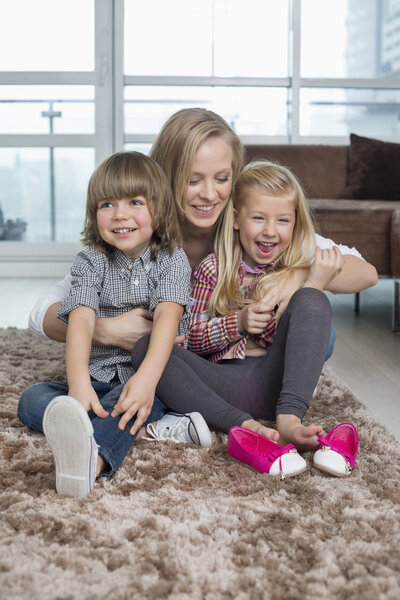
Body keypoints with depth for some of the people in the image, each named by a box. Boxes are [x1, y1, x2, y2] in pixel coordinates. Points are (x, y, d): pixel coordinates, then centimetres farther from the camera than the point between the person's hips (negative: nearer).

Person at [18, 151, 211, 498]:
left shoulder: (171, 260, -1)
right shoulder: (91, 262, 3)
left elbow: (168, 317, -19)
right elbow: (81, 321, -14)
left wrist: (147, 377, -40)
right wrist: (78, 383, -34)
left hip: (153, 377, -4)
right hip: (99, 375, 4)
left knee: (128, 398, -37)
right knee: (31, 400, -20)